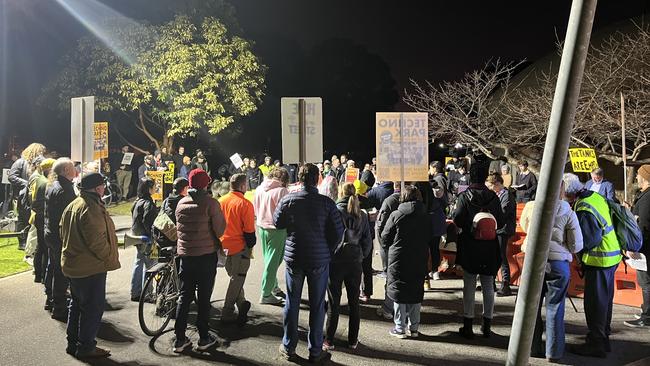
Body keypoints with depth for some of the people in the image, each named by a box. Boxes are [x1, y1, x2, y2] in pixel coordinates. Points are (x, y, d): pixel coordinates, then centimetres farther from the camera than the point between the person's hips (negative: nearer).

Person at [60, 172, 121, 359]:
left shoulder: (72, 205, 11)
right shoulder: (91, 208, -21)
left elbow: (64, 233, 18)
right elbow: (96, 240, -25)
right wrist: (110, 259, -14)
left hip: (73, 264, 10)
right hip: (91, 267, -10)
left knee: (77, 304, 20)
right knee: (93, 307, 0)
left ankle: (73, 343, 29)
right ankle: (86, 347, 7)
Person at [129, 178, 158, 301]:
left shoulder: (137, 202, 10)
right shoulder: (148, 203, -18)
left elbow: (135, 220, 15)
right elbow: (147, 222, -24)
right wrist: (153, 236, -18)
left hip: (137, 237, 9)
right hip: (147, 240, -9)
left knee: (138, 264, 15)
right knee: (149, 265, 0)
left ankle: (135, 293, 21)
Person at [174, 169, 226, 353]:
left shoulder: (181, 203, 2)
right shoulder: (211, 203, -13)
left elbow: (179, 228, 11)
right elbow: (220, 231, -12)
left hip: (185, 255, 4)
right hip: (206, 255, -4)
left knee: (185, 296, 13)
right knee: (204, 298, 7)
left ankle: (179, 339, 15)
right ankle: (204, 338, 15)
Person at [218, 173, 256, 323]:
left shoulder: (220, 201, 2)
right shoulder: (245, 204, -16)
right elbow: (249, 231, -14)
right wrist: (251, 245, 1)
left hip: (224, 247, 6)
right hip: (239, 248, -6)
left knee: (234, 276, 22)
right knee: (237, 279, 6)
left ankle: (242, 303, 26)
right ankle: (227, 313, 10)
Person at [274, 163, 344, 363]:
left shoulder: (288, 199, -9)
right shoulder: (326, 203, -11)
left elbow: (277, 223, 4)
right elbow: (338, 231, -7)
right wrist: (328, 251, 7)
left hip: (294, 258, 1)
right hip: (319, 260, -1)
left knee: (292, 303, 14)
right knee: (317, 305, 10)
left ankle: (288, 347, 26)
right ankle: (315, 351, 20)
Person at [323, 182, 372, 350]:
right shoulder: (362, 215, 2)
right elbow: (368, 241, 5)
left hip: (335, 261, -3)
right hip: (355, 262, 3)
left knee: (334, 303, 5)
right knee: (354, 303, 13)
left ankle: (329, 341, 12)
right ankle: (353, 341, 21)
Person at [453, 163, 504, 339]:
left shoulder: (465, 196, -12)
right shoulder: (493, 197, -2)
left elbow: (457, 220, -19)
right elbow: (500, 223, 1)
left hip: (469, 248, -3)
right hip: (489, 248, 3)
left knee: (469, 286, 5)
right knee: (488, 287, 13)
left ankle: (468, 325, 9)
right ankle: (487, 325, 21)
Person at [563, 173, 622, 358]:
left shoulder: (583, 209, -24)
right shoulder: (596, 196, 5)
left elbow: (590, 240, -24)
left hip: (599, 260, -10)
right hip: (611, 255, 10)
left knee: (595, 301, 0)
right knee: (604, 299, 19)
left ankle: (595, 344, 10)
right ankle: (603, 338, 31)